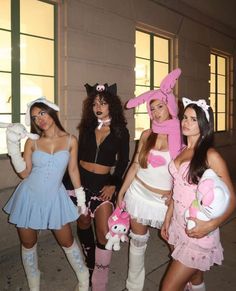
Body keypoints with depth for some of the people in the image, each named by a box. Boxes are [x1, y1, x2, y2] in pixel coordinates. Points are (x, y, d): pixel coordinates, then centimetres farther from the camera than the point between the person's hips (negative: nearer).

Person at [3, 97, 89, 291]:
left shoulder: (70, 140, -5)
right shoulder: (32, 142, -5)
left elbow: (73, 169, 3)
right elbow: (24, 173, -5)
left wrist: (81, 196, 6)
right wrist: (13, 147, -14)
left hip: (54, 198, -1)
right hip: (29, 196, 1)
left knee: (67, 242, 9)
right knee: (28, 243, 13)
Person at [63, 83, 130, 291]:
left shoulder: (121, 131, -2)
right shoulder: (87, 127, 6)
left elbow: (123, 162, 0)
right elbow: (79, 155, 9)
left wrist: (114, 185, -11)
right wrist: (70, 181, 6)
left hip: (104, 183, -3)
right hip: (81, 180, 3)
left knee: (104, 232, -9)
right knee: (84, 224, 15)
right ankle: (90, 263, 39)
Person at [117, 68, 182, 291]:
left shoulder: (182, 137, -9)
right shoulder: (147, 135, -1)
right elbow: (135, 165, 5)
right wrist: (122, 191, 7)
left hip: (165, 200, -3)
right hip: (138, 194, 3)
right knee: (138, 240, 15)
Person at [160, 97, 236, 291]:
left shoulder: (210, 156, -14)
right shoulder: (181, 151, 6)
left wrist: (211, 225, -23)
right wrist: (167, 219, 15)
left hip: (198, 231, -6)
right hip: (178, 226, 6)